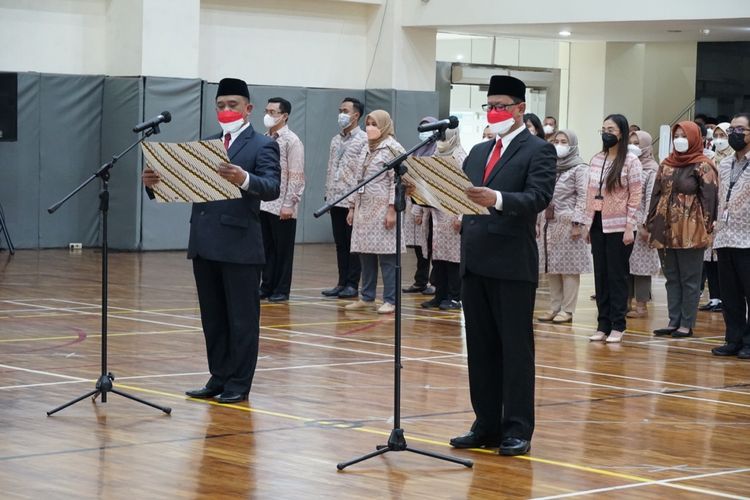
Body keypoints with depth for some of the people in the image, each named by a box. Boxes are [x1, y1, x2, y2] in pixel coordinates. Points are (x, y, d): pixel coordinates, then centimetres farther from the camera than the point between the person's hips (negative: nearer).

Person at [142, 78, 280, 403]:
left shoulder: (262, 146, -3)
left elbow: (272, 188, -18)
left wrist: (244, 179, -38)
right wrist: (155, 183, -9)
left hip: (240, 245, -6)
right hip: (205, 244, 6)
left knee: (242, 318, 1)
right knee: (213, 318, 12)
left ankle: (239, 384, 7)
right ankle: (219, 378, 20)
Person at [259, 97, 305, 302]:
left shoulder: (292, 141, -7)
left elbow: (296, 176, -12)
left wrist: (289, 204, -16)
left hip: (282, 207, -6)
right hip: (263, 205, 6)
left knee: (283, 250, 2)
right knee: (267, 248, 9)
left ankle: (281, 290, 8)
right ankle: (266, 287, 15)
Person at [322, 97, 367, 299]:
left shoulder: (364, 140, -6)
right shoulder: (336, 140, 15)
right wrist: (328, 192, 12)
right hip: (336, 199, 7)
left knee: (354, 243, -1)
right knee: (340, 243, 9)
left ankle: (353, 285, 3)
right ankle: (342, 283, 14)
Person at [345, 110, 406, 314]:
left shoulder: (392, 148, -6)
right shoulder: (367, 150, 17)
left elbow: (397, 182, -11)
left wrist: (392, 210, -17)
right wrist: (352, 207, 16)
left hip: (382, 211, -8)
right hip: (364, 210, 8)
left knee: (386, 256, -5)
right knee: (365, 255, 9)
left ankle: (390, 301, -2)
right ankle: (367, 298, 16)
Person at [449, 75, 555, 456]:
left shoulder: (539, 151, -3)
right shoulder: (478, 153, 19)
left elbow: (538, 198, -17)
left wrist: (497, 199, -33)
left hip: (513, 265, -7)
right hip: (475, 263, 7)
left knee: (516, 349, -1)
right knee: (480, 348, 10)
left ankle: (517, 430, 3)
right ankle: (486, 425, 17)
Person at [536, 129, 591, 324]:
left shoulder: (579, 168, -3)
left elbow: (582, 197, -9)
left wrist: (577, 224, -16)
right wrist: (540, 221, 13)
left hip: (568, 223, -6)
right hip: (549, 222, 6)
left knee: (568, 267, -5)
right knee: (550, 267, 6)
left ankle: (567, 310, -2)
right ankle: (554, 307, 13)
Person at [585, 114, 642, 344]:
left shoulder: (631, 161, -5)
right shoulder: (596, 160, 10)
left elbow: (635, 196, -7)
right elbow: (590, 193, 13)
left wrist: (629, 227, -12)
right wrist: (588, 223, 10)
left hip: (618, 227, -5)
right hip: (598, 224, 5)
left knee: (617, 275, -1)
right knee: (600, 275, 6)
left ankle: (617, 326, 5)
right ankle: (603, 324, 12)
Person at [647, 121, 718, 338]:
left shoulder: (703, 166, -5)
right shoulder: (666, 165, 14)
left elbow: (709, 198, -10)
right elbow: (656, 195, 15)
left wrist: (705, 228, -16)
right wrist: (652, 225, 9)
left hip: (691, 232, -6)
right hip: (668, 230, 6)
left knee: (690, 279, 0)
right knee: (672, 277, 9)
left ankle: (687, 324, 4)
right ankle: (674, 322, 14)